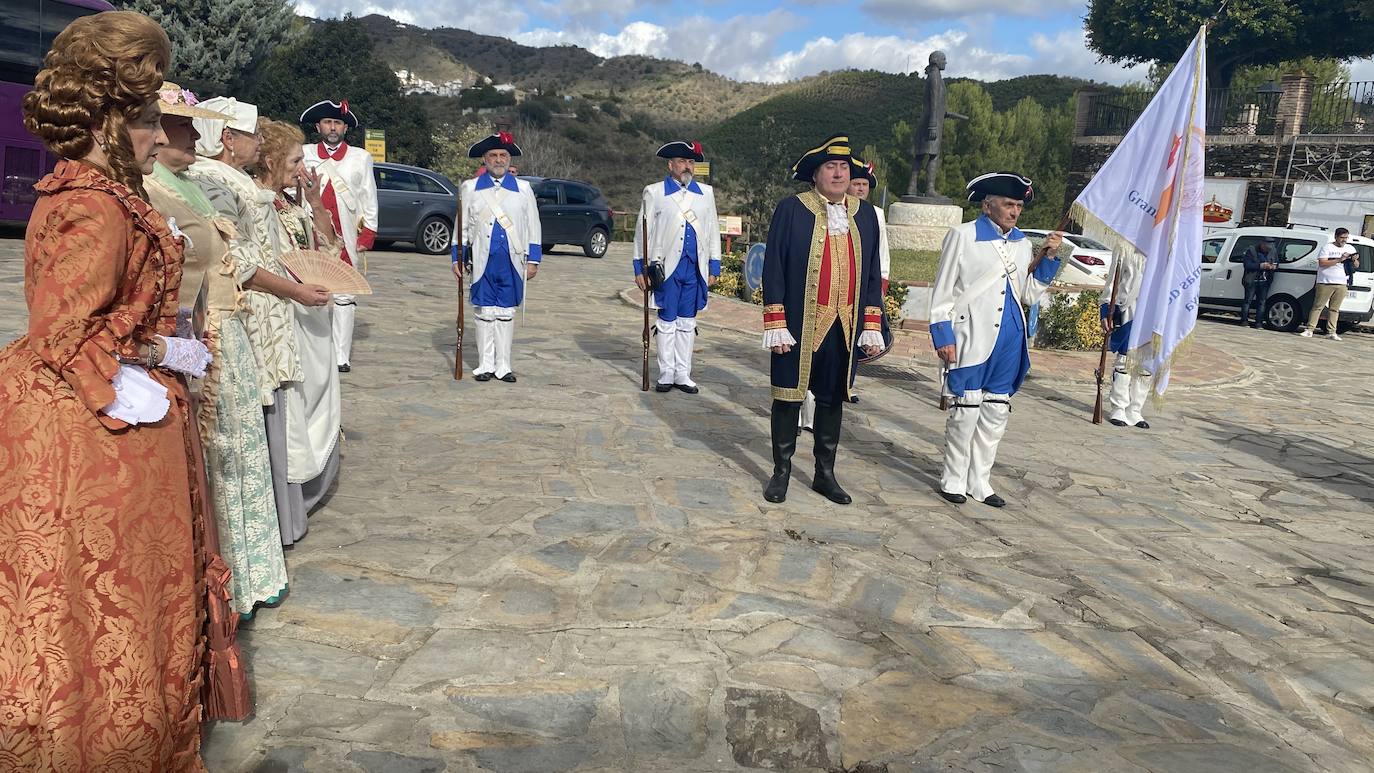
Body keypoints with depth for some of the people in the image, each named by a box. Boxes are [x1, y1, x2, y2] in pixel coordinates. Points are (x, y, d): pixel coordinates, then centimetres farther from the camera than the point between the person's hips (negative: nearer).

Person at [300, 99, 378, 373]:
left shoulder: (361, 158, 10)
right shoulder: (304, 154, 10)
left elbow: (369, 199, 10)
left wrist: (367, 236, 3)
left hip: (346, 240, 0)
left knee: (344, 298, -1)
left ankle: (341, 356, 2)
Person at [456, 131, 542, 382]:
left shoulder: (523, 188, 9)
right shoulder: (470, 188, 8)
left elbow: (533, 227, 9)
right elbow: (462, 226, 10)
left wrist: (533, 259, 3)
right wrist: (457, 257, 3)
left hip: (513, 262, 0)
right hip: (483, 261, 0)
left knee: (506, 314, 5)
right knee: (484, 313, 4)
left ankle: (503, 366, 12)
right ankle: (486, 365, 12)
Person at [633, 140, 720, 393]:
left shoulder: (706, 193, 12)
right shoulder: (654, 193, 3)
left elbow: (712, 232, 14)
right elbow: (642, 231, 4)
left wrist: (714, 267, 9)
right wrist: (640, 268, -1)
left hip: (695, 268, 2)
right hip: (667, 267, -2)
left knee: (687, 323, 8)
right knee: (667, 323, 3)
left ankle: (683, 375, 14)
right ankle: (666, 375, 11)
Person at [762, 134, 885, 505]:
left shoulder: (865, 214, 9)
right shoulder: (791, 209, -3)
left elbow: (872, 273, 12)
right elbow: (773, 269, -5)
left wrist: (872, 326, 7)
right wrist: (776, 325, -10)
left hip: (846, 328, 4)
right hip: (799, 325, -3)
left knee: (832, 399, 12)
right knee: (789, 397, 5)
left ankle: (825, 473, 24)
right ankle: (781, 471, 19)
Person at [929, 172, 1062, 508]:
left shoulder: (1022, 243, 13)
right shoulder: (962, 236, -2)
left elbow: (1029, 294, 15)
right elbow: (942, 292, -2)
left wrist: (1048, 258, 3)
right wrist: (943, 337, -9)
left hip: (1009, 339, 6)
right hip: (973, 338, -5)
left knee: (996, 412, 9)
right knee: (967, 409, -2)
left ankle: (979, 481, 21)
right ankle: (954, 480, 13)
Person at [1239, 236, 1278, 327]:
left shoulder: (1271, 252, 10)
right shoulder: (1252, 250, -6)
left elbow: (1276, 263, 21)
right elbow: (1247, 264, -12)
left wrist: (1274, 266, -4)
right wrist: (1261, 266, -22)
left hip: (1264, 281, 5)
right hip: (1252, 281, -5)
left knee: (1262, 302, 3)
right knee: (1248, 300, -4)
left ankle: (1258, 322, 5)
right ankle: (1244, 320, 0)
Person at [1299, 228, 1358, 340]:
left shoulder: (1350, 249, 15)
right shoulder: (1327, 248, -1)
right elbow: (1322, 263, -13)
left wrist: (1354, 260, -5)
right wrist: (1339, 260, -18)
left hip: (1341, 284, 4)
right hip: (1325, 283, -4)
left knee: (1334, 309, 5)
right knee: (1318, 306, -4)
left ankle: (1331, 332, 7)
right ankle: (1309, 330, -4)